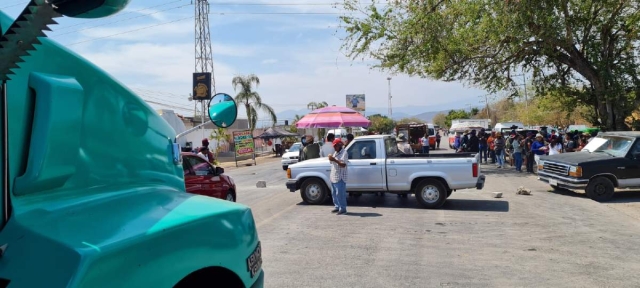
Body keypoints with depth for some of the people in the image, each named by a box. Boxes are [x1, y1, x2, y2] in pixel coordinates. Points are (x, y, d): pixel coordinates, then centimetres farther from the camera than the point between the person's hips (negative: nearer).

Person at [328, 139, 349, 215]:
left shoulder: (344, 152, -10)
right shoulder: (335, 153, 17)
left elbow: (343, 165, -19)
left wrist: (334, 160, -25)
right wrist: (331, 159, 3)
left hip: (340, 177, -9)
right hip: (333, 176, 9)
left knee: (340, 194, -7)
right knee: (334, 193, 13)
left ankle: (343, 209, -1)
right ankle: (337, 207, 23)